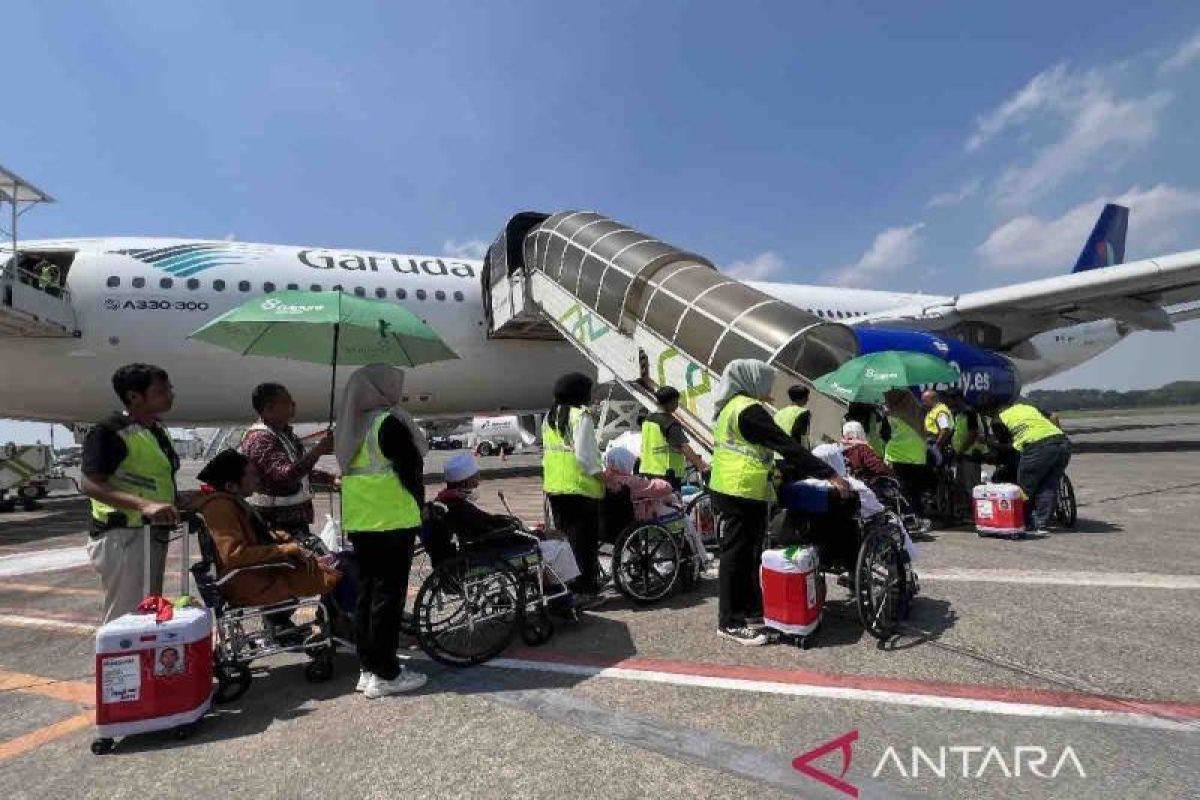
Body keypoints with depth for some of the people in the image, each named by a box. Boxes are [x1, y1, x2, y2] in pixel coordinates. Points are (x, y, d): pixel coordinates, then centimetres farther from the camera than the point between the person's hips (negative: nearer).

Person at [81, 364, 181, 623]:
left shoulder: (158, 430, 13)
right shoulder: (110, 431, -15)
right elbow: (90, 485, -25)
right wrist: (144, 505, -37)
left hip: (152, 535, 9)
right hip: (124, 537, -9)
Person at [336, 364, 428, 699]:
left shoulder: (352, 426, 11)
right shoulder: (389, 422, -14)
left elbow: (350, 471, 14)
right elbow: (411, 470, -14)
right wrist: (419, 504, 3)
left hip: (359, 522, 8)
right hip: (392, 521, -8)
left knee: (367, 593, 14)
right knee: (388, 595, 0)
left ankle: (368, 667, 24)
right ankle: (385, 674, 8)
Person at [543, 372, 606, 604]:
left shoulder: (549, 417, 13)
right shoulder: (581, 416, -13)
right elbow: (584, 455, -20)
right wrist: (602, 475, -11)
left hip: (554, 486, 8)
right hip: (580, 486, -8)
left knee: (564, 536, 17)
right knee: (584, 540, 2)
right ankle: (584, 589, 7)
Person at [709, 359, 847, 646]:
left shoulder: (731, 407, 16)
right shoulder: (749, 409, -16)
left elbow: (764, 451, 20)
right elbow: (788, 447, -19)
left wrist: (795, 471, 19)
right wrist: (830, 475, -16)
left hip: (729, 492, 10)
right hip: (741, 495, -10)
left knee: (746, 554, 17)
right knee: (738, 556, -3)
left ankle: (752, 607, 29)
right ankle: (731, 622, 5)